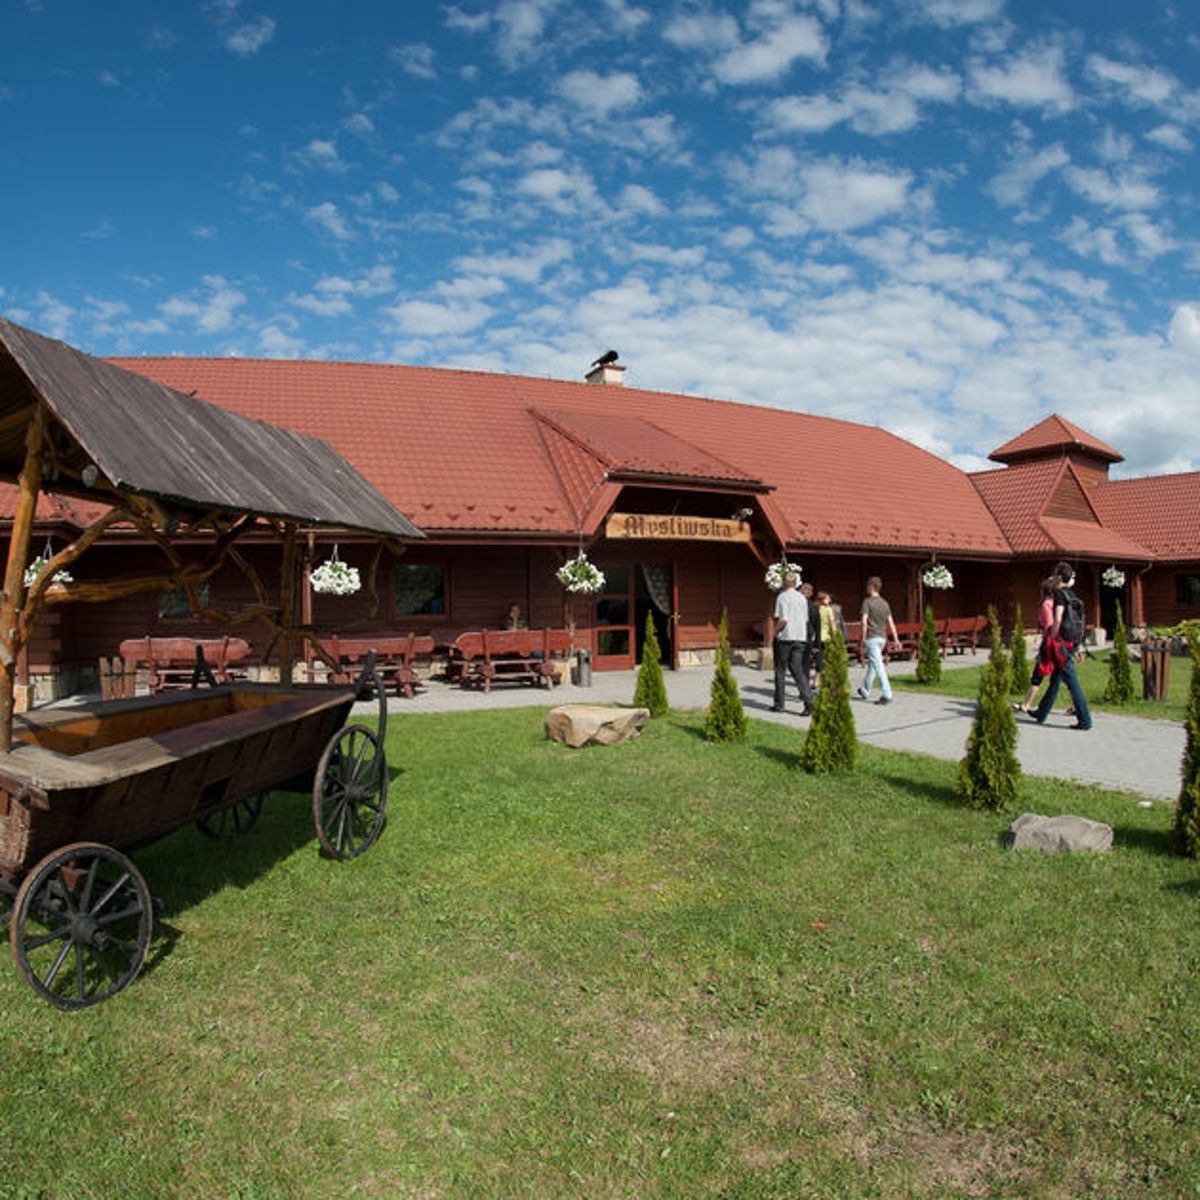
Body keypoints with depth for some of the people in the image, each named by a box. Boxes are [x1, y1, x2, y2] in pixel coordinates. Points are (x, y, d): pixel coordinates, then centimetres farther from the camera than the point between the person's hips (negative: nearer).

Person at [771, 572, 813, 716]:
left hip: (785, 638, -5)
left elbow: (783, 619, -18)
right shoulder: (802, 598, 11)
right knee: (797, 670, 4)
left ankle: (779, 704, 13)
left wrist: (775, 631, -4)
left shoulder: (782, 597, -9)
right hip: (800, 638, 5)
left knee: (780, 671, 6)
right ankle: (808, 701, -11)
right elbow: (806, 620, 15)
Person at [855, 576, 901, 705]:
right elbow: (891, 623, 7)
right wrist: (896, 639, 8)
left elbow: (864, 621, -15)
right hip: (882, 637, 7)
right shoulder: (885, 603, 10)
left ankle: (886, 695, -16)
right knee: (872, 664, 19)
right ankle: (865, 691, 30)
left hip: (872, 637, -7)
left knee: (878, 666, -10)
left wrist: (864, 637, -6)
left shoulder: (867, 602, -9)